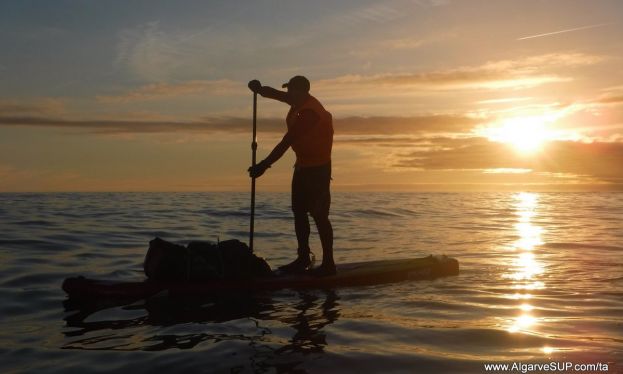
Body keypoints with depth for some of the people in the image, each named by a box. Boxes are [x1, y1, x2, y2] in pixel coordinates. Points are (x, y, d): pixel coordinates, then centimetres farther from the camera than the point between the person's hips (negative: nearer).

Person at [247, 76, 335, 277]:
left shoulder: (309, 112, -24)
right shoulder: (301, 102, 5)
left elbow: (286, 142, -26)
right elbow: (275, 94, 13)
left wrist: (264, 165, -24)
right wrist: (260, 89, -10)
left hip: (317, 169, -10)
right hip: (303, 166, 10)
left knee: (319, 215, -8)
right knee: (299, 211, 11)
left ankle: (328, 263, -3)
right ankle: (303, 258, 18)